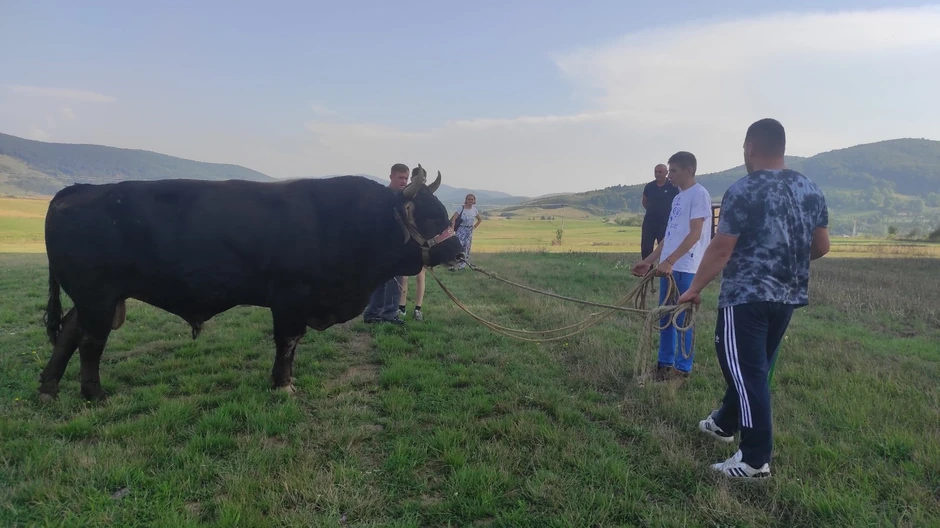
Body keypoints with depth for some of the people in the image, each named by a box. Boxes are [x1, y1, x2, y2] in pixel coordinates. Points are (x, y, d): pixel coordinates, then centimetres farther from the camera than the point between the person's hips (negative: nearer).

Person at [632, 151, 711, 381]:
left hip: (686, 268, -8)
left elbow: (695, 234, -16)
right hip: (668, 266, 8)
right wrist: (648, 261, 16)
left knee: (683, 318, -1)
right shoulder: (678, 197, 19)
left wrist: (669, 261, -24)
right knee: (665, 316, 12)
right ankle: (665, 363, 22)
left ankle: (683, 368, 9)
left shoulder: (699, 193, -7)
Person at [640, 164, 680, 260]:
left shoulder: (672, 187, -6)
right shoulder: (649, 186, 3)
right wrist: (653, 210, 10)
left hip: (665, 223, -3)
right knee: (645, 248, 3)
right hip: (649, 222, 3)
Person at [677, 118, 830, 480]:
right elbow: (821, 246, 12)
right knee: (753, 367, 20)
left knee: (748, 372, -2)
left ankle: (755, 460, 3)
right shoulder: (811, 190, 7)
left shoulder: (743, 191, -14)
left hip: (746, 297, -8)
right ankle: (724, 423, 39)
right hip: (788, 297, 8)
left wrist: (694, 289, -3)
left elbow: (721, 249, -14)